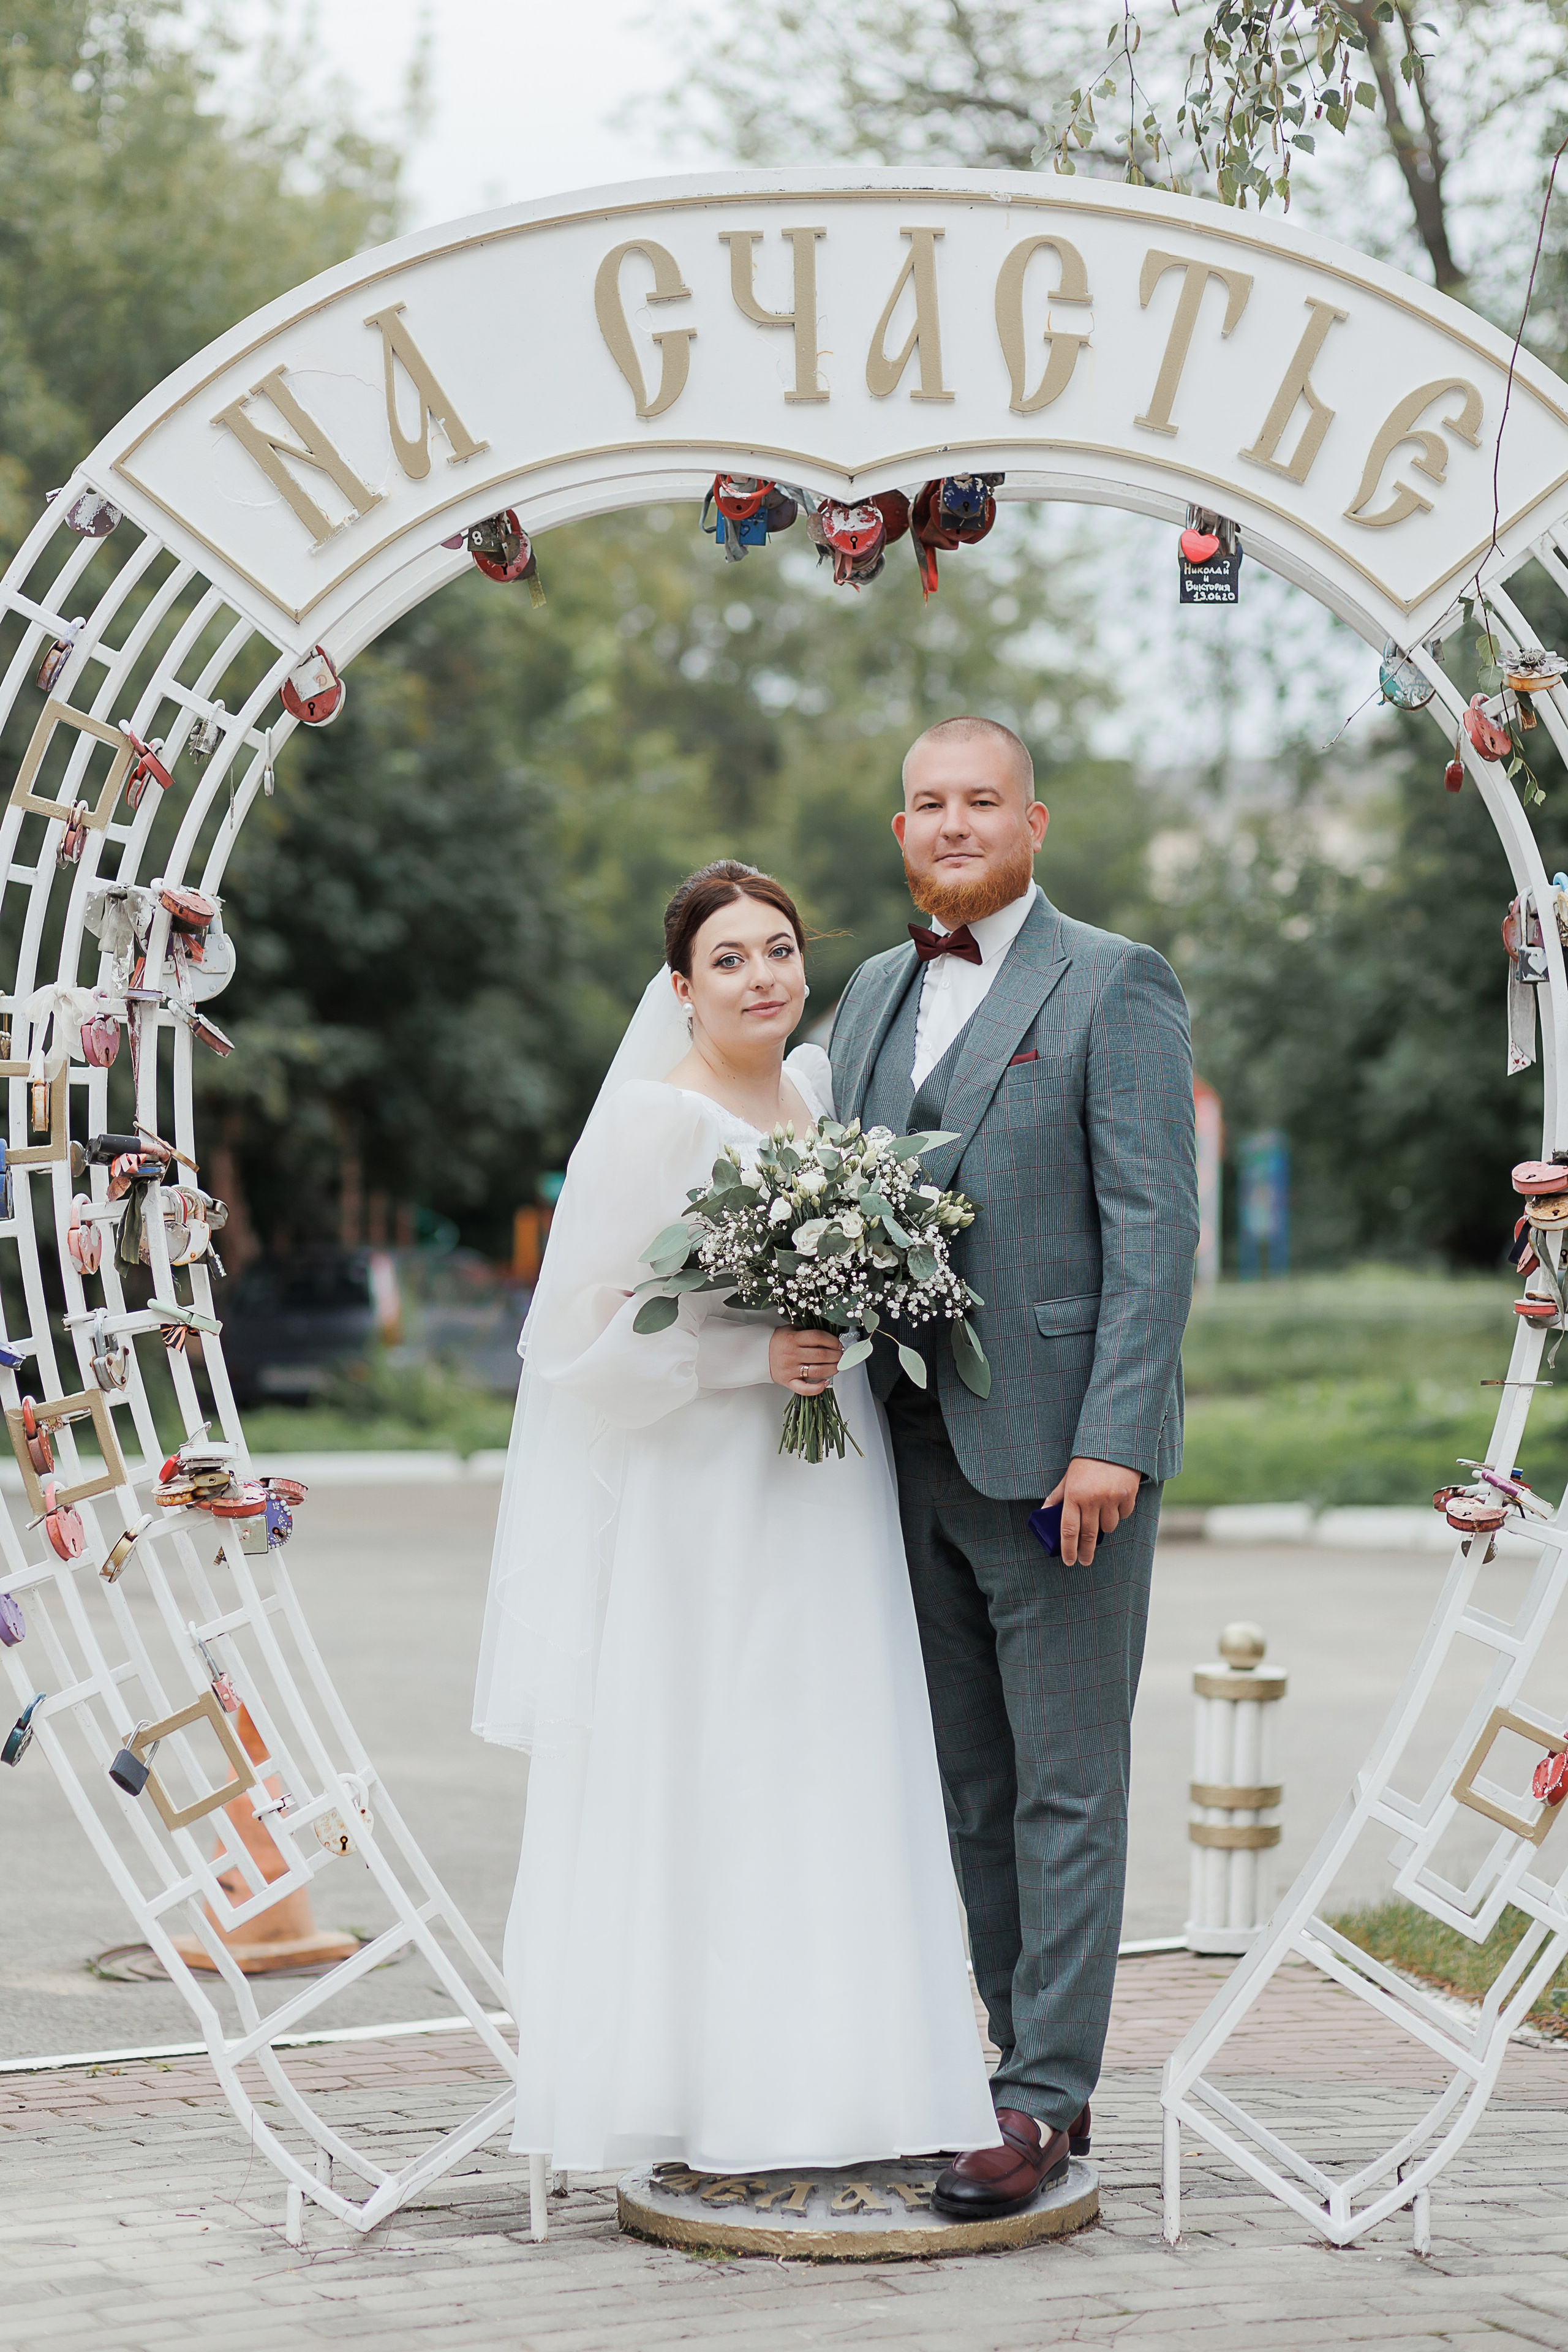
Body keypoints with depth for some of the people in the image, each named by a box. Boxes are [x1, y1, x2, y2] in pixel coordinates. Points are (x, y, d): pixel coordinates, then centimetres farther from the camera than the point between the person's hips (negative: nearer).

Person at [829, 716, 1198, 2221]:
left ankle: (1042, 2100, 2)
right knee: (971, 1786, 11)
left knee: (1066, 1786, -2)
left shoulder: (1114, 985, -5)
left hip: (1058, 1450, -7)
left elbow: (1154, 1226, -11)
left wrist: (1110, 1437, -18)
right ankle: (1039, 2068, 20)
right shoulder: (874, 993, 16)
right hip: (915, 1450, 7)